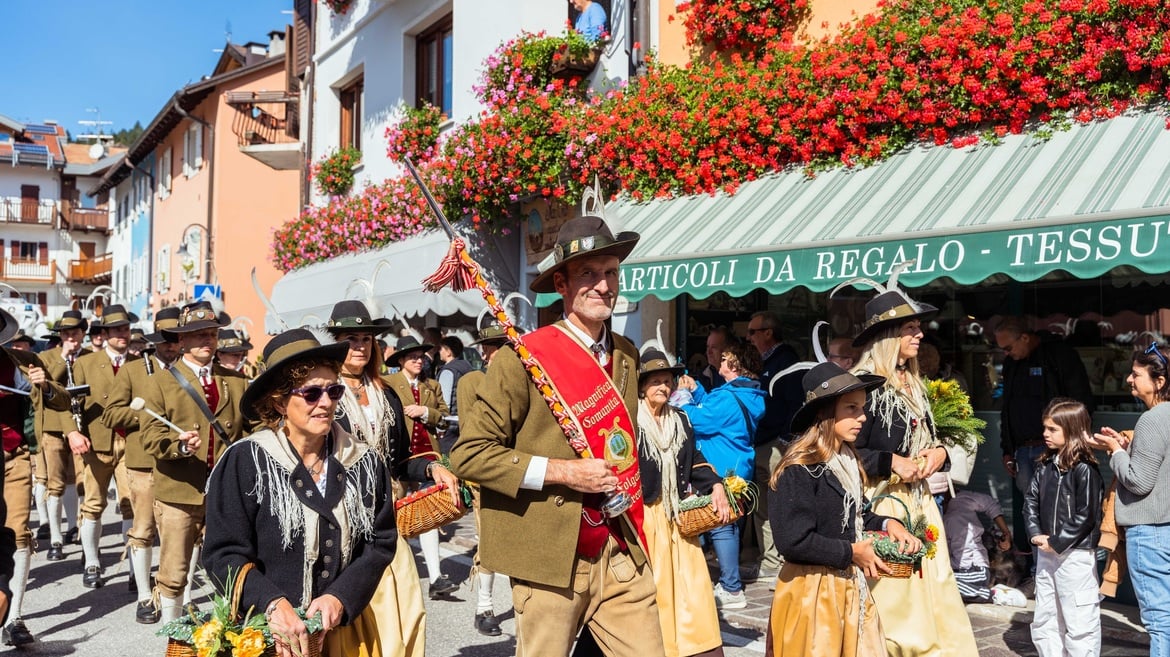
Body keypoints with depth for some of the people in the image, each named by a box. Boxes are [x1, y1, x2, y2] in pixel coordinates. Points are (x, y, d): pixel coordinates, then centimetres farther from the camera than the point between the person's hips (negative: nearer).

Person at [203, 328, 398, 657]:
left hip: (345, 628, 3)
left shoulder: (365, 464, -1)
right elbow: (224, 553, -13)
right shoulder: (244, 462, -12)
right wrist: (272, 603, -27)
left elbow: (379, 542, -2)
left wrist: (340, 598, -16)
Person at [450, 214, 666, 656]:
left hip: (620, 556, 5)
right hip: (551, 557, -5)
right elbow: (468, 454, -13)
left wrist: (628, 500, 9)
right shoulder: (523, 358, -12)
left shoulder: (626, 355, 7)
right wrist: (564, 472, -17)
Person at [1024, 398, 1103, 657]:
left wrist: (1057, 543, -15)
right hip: (1047, 553, 8)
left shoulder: (1084, 469, -13)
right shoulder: (1045, 466, 9)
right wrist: (1036, 534, -5)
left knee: (1079, 623, -1)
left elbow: (1086, 515, -17)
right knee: (1044, 620, 16)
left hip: (1075, 554, -8)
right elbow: (1031, 501, 9)